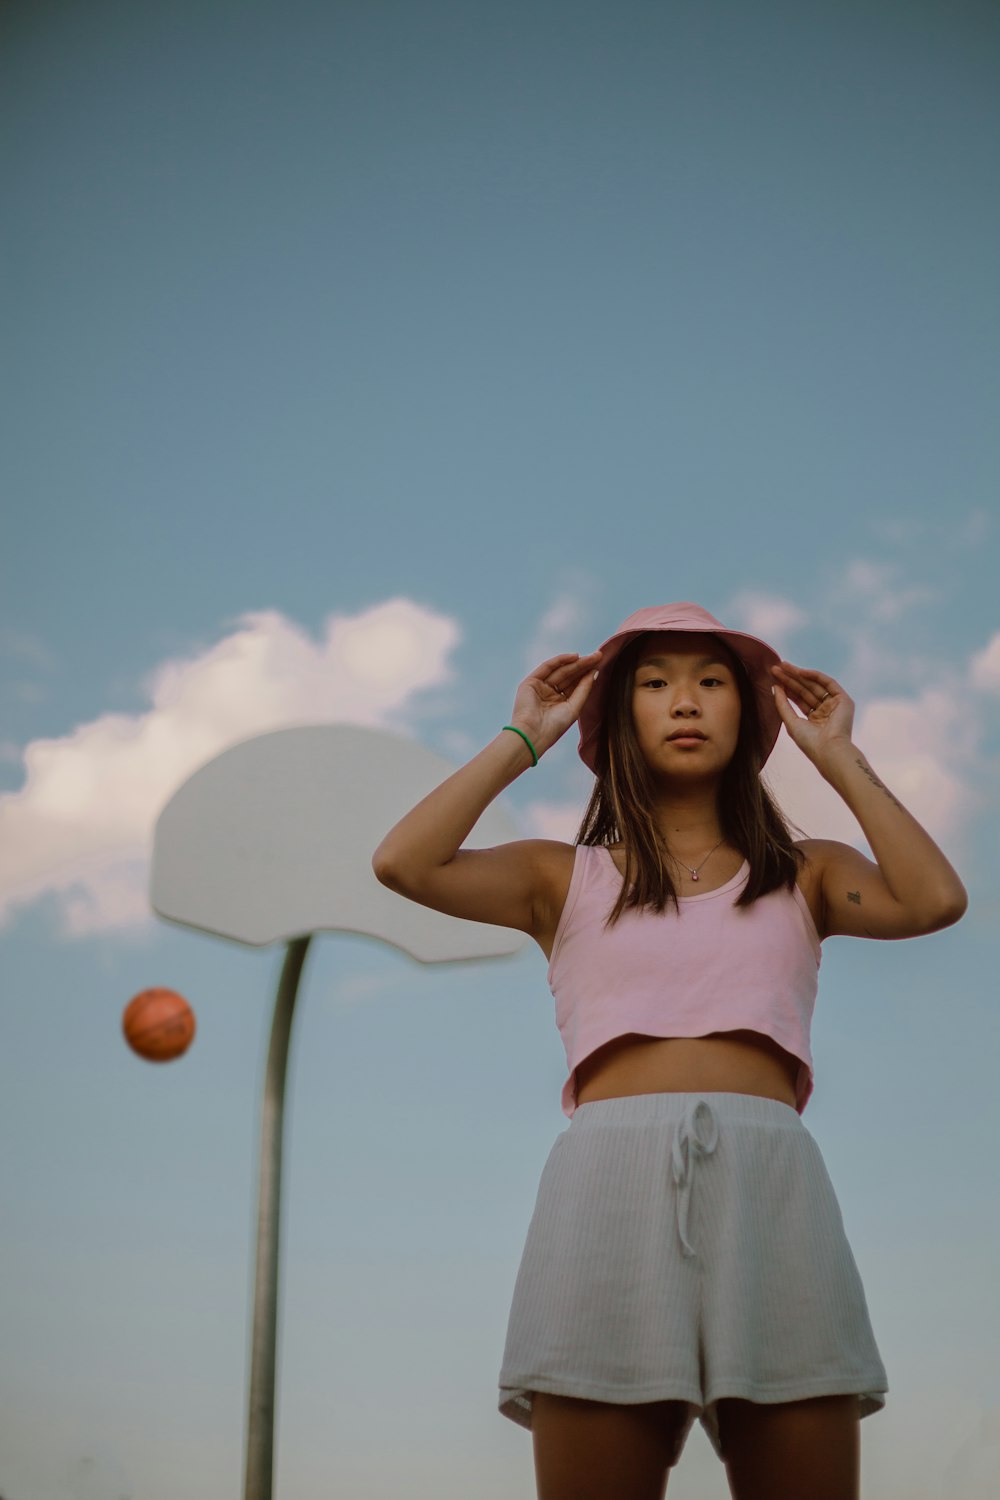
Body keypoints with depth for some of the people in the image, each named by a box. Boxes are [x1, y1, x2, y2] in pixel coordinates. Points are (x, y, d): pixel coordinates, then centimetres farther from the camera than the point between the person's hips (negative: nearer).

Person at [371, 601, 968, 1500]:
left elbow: (935, 900, 2)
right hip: (611, 1179, -1)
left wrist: (839, 758, 13)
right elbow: (405, 863, 2)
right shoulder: (567, 878, 18)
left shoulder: (804, 876, 21)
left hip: (771, 1181, 1)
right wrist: (523, 740, 13)